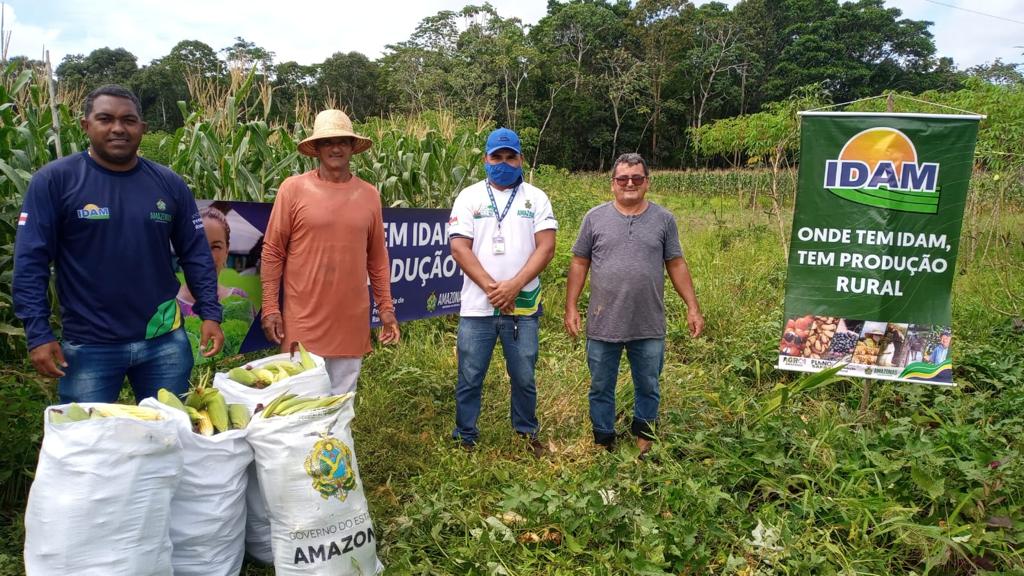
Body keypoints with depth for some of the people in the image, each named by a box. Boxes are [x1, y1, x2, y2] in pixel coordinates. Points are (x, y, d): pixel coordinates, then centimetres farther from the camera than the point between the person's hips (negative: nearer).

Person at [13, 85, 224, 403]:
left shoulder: (169, 183, 3)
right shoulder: (54, 180, -5)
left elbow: (195, 253, 6)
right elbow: (30, 261, -7)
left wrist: (210, 313, -2)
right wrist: (38, 333, -13)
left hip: (165, 340, 3)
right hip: (88, 346, -2)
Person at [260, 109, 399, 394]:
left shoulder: (369, 194, 6)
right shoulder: (293, 188, -3)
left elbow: (377, 258, 11)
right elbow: (272, 253, -1)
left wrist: (386, 307, 9)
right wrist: (270, 308, -5)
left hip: (351, 321, 3)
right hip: (304, 320, -2)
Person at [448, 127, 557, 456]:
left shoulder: (536, 198, 5)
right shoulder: (469, 197, 4)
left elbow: (546, 247, -4)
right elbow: (459, 248, -5)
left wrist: (514, 286, -16)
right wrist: (491, 287, -15)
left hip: (523, 306, 0)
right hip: (477, 306, 0)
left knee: (524, 377, 11)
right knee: (470, 378, 7)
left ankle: (527, 433, 31)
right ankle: (465, 438, 23)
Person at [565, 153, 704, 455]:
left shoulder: (663, 219, 3)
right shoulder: (595, 217, 1)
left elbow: (676, 265, 6)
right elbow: (579, 264, 4)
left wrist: (693, 307, 1)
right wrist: (571, 308, -1)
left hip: (649, 328, 0)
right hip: (603, 326, 0)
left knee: (648, 388, 14)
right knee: (601, 389, 11)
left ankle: (644, 437, 34)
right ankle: (603, 441, 28)